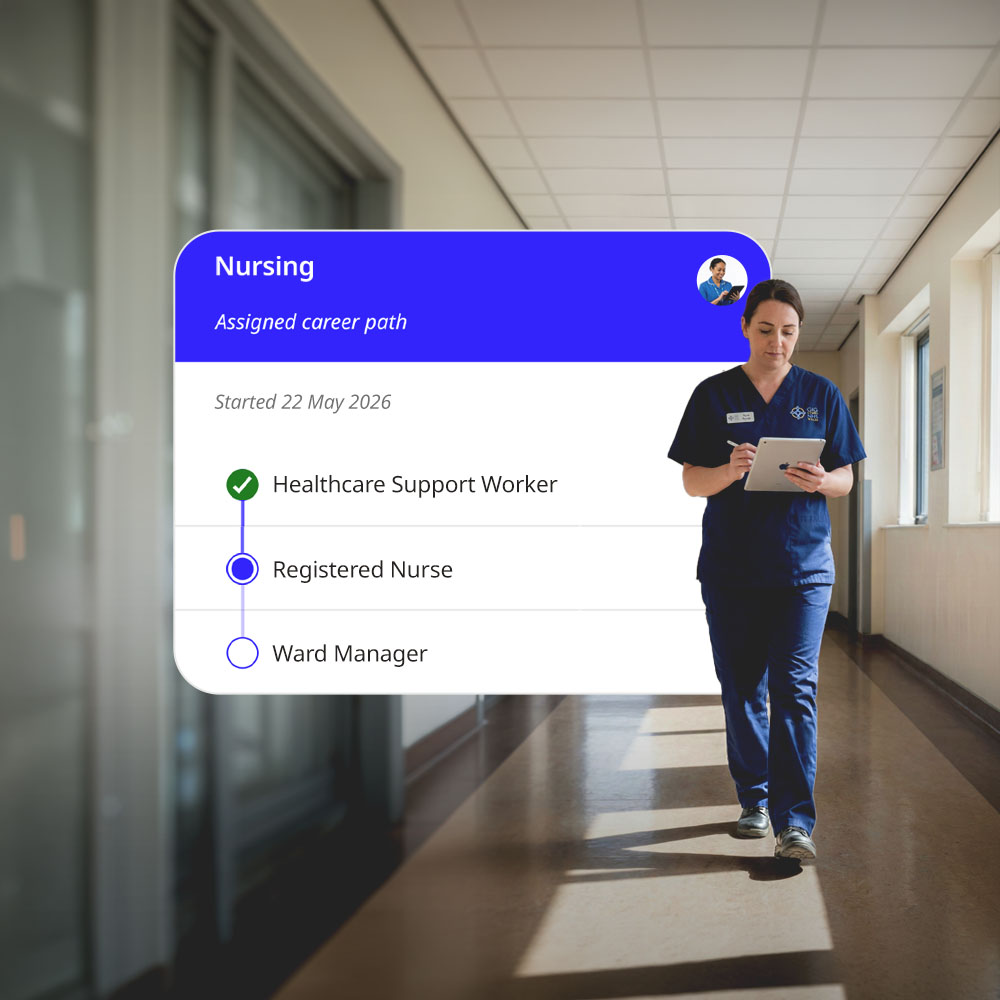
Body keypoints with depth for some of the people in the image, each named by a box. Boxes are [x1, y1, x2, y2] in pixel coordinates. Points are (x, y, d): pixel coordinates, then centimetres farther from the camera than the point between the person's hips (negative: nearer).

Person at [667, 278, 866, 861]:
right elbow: (692, 482, 3)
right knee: (742, 689, 7)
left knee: (795, 688, -9)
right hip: (730, 566, 1)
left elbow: (847, 478, 9)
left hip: (803, 565, -1)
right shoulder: (714, 395, 6)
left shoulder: (821, 395, 8)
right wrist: (730, 471, -18)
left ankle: (794, 821, -10)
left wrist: (820, 481, -14)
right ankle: (754, 800, 23)